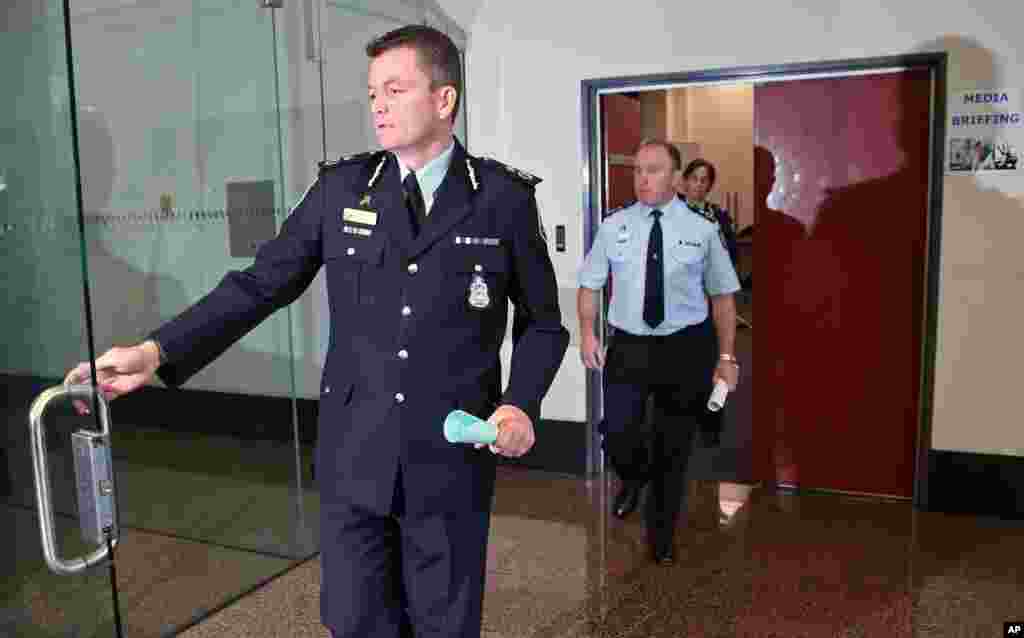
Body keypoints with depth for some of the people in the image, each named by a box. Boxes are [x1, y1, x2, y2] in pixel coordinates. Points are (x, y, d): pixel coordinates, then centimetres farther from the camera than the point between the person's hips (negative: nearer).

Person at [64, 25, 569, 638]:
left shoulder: (505, 197, -3)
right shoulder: (341, 188, 2)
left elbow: (543, 323, 5)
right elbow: (259, 284, 1)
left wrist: (520, 403, -12)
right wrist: (155, 351, -9)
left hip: (452, 459, -1)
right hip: (354, 456, 2)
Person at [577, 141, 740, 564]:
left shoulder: (702, 229, -2)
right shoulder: (613, 226, 2)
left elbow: (722, 295, 2)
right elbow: (590, 284, 7)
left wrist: (727, 356, -2)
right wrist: (587, 332, -8)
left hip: (686, 348, 0)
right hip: (628, 347, 1)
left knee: (674, 448, 10)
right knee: (617, 437, -10)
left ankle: (661, 538, 34)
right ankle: (633, 480, 30)